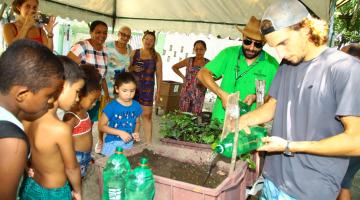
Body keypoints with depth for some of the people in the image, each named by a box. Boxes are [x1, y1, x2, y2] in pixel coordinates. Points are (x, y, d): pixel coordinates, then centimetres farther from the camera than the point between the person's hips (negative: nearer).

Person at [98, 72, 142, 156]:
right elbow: (101, 126, -12)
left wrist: (136, 132, -7)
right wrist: (120, 133, -19)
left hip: (129, 144, 4)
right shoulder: (111, 106, -15)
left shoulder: (136, 105, -2)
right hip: (113, 144, -4)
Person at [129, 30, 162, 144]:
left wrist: (158, 90, 0)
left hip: (147, 88, -1)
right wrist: (132, 68, -10)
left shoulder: (156, 56, 5)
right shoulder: (134, 53, 8)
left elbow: (159, 74, 4)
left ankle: (148, 143, -1)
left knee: (147, 115, -5)